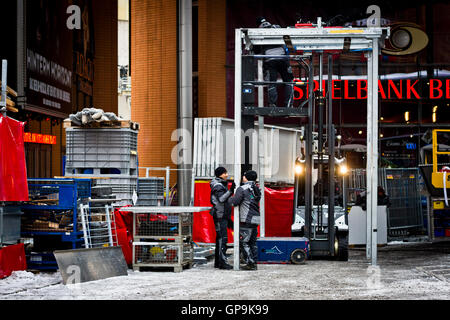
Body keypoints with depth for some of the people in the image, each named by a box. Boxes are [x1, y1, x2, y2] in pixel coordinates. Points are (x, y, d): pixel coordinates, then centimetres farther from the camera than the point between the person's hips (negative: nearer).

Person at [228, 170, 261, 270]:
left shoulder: (242, 189, -11)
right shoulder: (257, 189, 14)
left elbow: (234, 202, -14)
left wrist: (230, 198, 7)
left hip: (246, 220, -8)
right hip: (255, 219, 8)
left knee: (243, 242, -3)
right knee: (253, 242, 13)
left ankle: (249, 263, -7)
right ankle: (254, 263, 13)